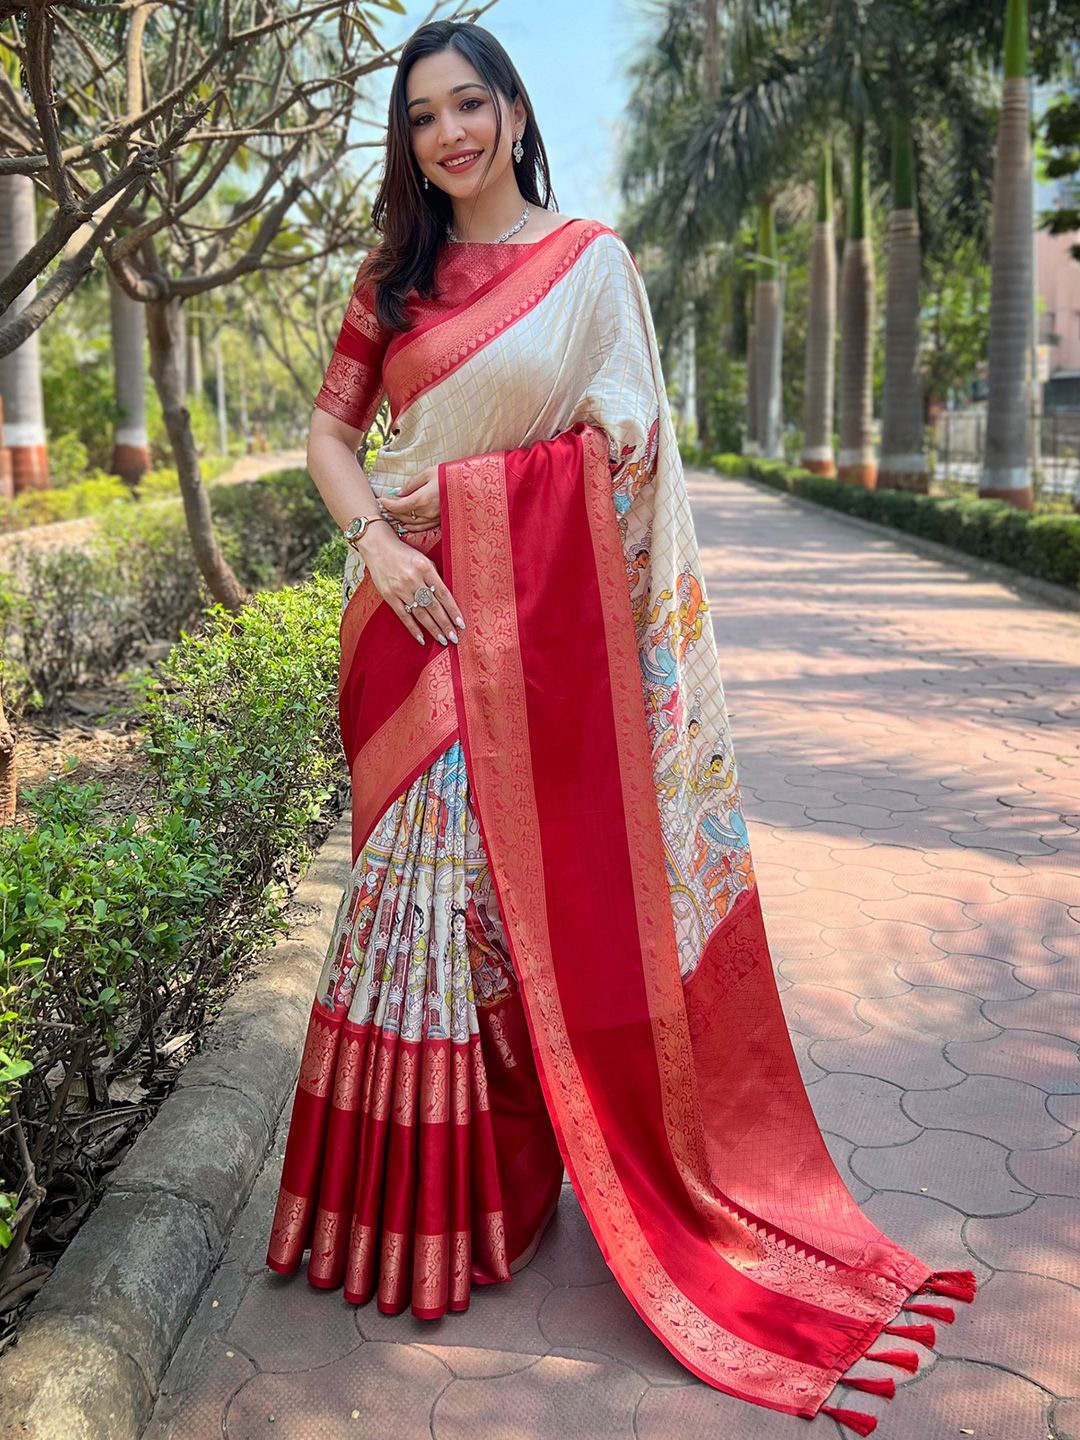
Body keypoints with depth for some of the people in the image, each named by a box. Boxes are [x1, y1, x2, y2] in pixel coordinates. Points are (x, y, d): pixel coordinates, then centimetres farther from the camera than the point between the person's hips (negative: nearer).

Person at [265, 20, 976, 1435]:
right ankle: (420, 1188, 20)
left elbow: (622, 445, -2)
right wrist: (375, 538, -5)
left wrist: (457, 485, -7)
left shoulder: (591, 258, 3)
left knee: (540, 874, 1)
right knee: (424, 874, 3)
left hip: (544, 616, -3)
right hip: (420, 615, 3)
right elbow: (330, 429, 12)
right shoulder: (394, 276, 14)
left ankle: (521, 1160, 20)